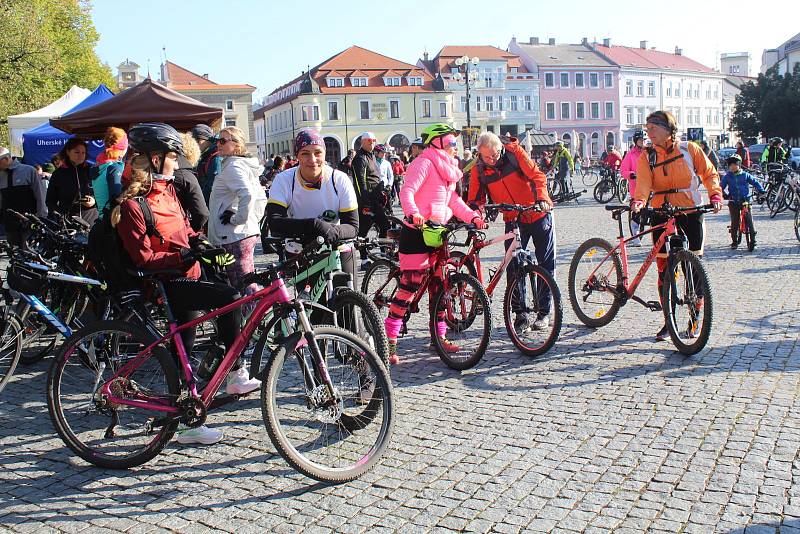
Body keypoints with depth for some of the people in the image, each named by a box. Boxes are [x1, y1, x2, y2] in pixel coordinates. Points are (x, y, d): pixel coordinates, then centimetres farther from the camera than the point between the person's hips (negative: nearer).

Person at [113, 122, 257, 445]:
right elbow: (144, 259, -17)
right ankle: (237, 375, -13)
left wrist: (201, 244, 4)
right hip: (165, 285, -8)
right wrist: (186, 255, -24)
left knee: (183, 351, 10)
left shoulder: (166, 190, 12)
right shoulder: (133, 205, -14)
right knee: (229, 298, -25)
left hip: (184, 279, 8)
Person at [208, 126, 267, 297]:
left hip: (235, 235, -10)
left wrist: (239, 219, -19)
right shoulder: (246, 166, 18)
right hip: (250, 232, 10)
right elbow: (261, 198, 22)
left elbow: (247, 195, -29)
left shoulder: (233, 167, -13)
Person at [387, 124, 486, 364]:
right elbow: (407, 190, -21)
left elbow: (454, 199, 18)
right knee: (410, 284, -11)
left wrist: (472, 216, 3)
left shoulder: (448, 168, 19)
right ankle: (390, 340, -4)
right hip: (417, 230, -9)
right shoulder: (424, 163, -10)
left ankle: (439, 336, 21)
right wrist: (413, 212, -40)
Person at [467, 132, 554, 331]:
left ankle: (544, 312, 14)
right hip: (513, 220, 2)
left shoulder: (514, 152, -16)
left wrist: (541, 199, -34)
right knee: (513, 266, -5)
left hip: (539, 214, -2)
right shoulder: (478, 170, -8)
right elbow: (475, 199, -3)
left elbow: (537, 176, -18)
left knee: (546, 263, 3)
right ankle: (520, 314, 4)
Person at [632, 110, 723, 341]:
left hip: (691, 213, -1)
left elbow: (709, 173, 7)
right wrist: (638, 201, -31)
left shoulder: (689, 149, 2)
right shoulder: (647, 157, 3)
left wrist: (715, 195, -10)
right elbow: (643, 182, -12)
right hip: (662, 216, 1)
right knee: (664, 269, 0)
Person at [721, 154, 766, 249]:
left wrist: (761, 190, -3)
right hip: (733, 202, 0)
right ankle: (734, 241, 12)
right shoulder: (727, 177, 5)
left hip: (745, 201, 0)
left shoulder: (745, 175, 5)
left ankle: (753, 239, 0)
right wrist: (724, 194, -16)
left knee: (749, 220, -7)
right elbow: (721, 187, 2)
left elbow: (755, 182, 10)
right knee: (734, 222, 0)